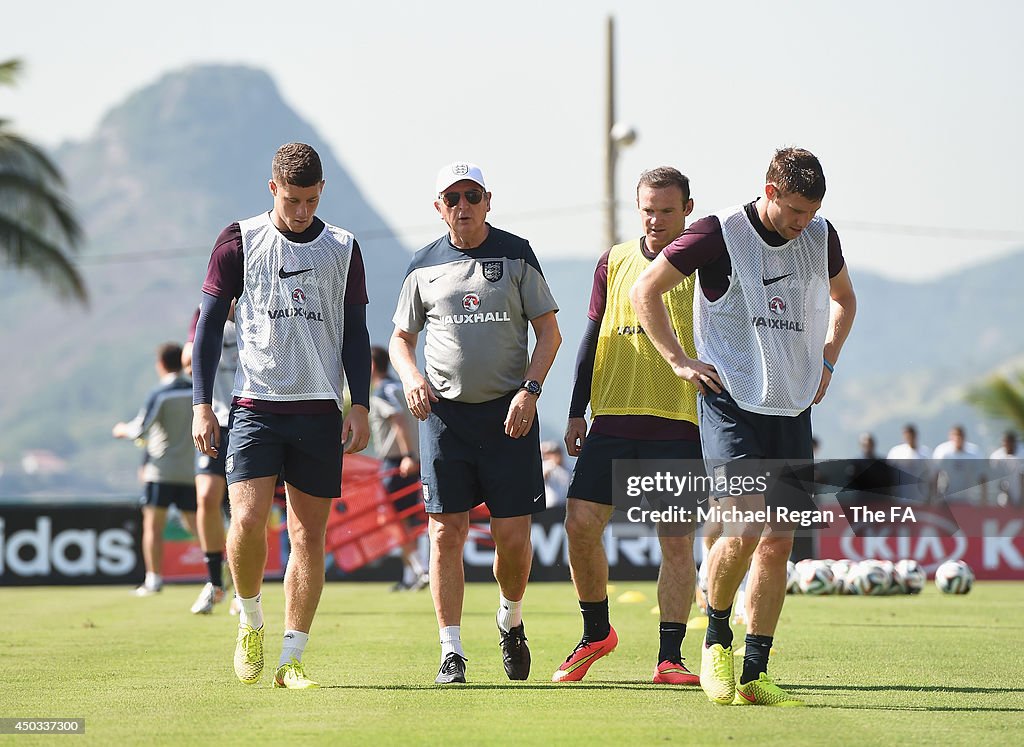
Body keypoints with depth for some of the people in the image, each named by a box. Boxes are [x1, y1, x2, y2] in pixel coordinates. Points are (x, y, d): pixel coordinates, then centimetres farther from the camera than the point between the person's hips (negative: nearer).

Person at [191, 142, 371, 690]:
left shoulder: (343, 249, 9)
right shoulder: (239, 242, 3)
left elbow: (355, 332, 13)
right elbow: (209, 323, 5)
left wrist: (360, 406, 3)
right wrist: (202, 406, -2)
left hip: (320, 410, 2)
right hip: (255, 403, -2)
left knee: (309, 536, 0)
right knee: (247, 521, -16)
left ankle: (291, 660, 6)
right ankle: (251, 624, 9)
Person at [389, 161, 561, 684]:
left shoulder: (515, 255, 4)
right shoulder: (425, 267, 8)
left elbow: (549, 332, 4)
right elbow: (401, 337, 17)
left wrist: (529, 390, -10)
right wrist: (411, 377, -4)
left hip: (509, 412, -1)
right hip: (444, 411, 1)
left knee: (512, 534, -3)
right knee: (446, 532, -5)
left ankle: (511, 620, 25)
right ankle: (451, 651, -1)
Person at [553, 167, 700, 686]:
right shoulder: (615, 262, 12)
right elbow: (593, 338, 15)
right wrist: (577, 412, 10)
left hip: (679, 423, -3)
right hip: (613, 419, 3)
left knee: (676, 539, -4)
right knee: (581, 523, -5)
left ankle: (669, 657, 1)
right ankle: (596, 633, 15)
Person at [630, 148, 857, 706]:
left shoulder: (820, 238, 8)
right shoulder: (720, 234, -8)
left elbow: (843, 298, 29)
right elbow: (644, 291, 0)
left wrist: (826, 361, 17)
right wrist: (678, 360, -4)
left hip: (793, 408, 5)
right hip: (731, 402, -5)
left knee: (778, 543, 0)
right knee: (744, 532, -17)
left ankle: (754, 674, 6)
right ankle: (716, 639, 9)